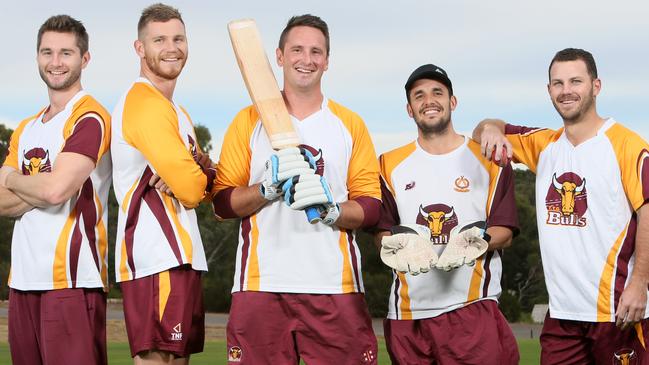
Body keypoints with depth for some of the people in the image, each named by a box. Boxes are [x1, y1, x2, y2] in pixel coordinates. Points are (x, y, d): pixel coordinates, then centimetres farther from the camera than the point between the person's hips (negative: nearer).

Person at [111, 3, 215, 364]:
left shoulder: (176, 112, 22)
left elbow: (204, 179, 14)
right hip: (159, 261, -11)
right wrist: (196, 177, 6)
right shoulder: (145, 104, -11)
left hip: (181, 258, 11)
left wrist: (191, 175, -8)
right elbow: (192, 189, -17)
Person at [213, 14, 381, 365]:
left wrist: (332, 209, -12)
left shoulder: (350, 124, 13)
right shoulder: (249, 121, 11)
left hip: (334, 286, 1)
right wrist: (270, 187, -12)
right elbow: (223, 202, 5)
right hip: (261, 283, 0)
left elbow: (370, 206, 7)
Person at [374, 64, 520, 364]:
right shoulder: (391, 165, 14)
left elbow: (504, 232, 5)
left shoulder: (488, 160, 8)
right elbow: (383, 231, 12)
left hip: (472, 307, -2)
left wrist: (473, 241, -16)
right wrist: (402, 244, -11)